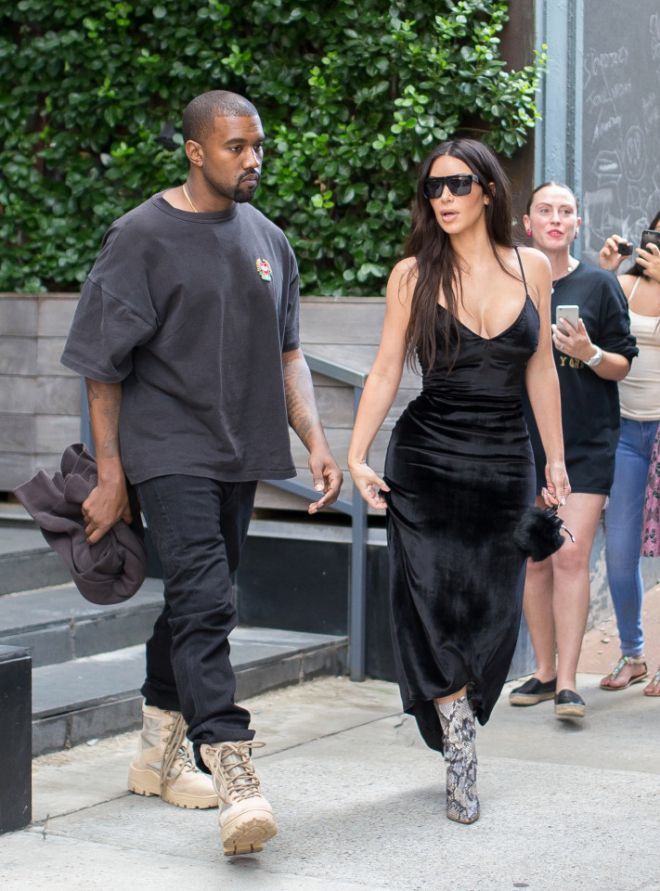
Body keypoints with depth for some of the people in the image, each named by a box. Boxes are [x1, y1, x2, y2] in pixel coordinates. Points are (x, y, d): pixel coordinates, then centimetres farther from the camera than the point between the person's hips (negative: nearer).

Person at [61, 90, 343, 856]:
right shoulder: (142, 238, -8)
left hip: (238, 453, 6)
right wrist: (109, 476, -10)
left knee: (195, 600, 14)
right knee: (204, 603, -17)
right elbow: (103, 366, -7)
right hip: (168, 450, -6)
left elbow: (286, 353, 17)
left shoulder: (267, 241, 11)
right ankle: (235, 779, -22)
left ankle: (160, 753, 29)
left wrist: (314, 439, 5)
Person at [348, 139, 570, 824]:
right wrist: (357, 455, -7)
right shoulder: (414, 274, 0)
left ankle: (454, 730, 22)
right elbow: (386, 370, 1)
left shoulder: (531, 268, 6)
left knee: (493, 611, 2)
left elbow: (540, 369, 11)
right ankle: (461, 764, 2)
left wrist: (555, 459, 12)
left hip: (506, 464, 2)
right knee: (433, 607, -5)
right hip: (425, 462, -2)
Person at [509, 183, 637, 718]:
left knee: (571, 558, -11)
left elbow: (622, 366, 1)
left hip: (586, 445, -3)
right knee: (536, 561, 7)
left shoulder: (599, 285, 0)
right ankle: (545, 672, 18)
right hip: (525, 444, 3)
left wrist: (590, 354, -18)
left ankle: (568, 683, -10)